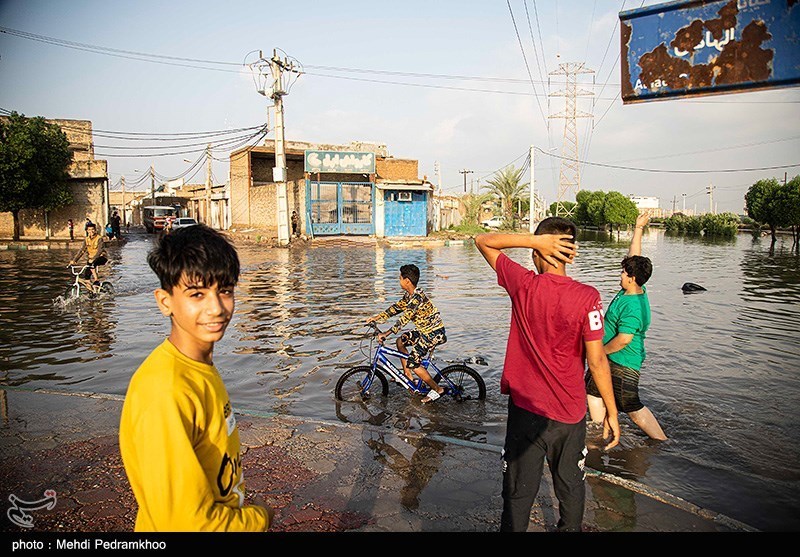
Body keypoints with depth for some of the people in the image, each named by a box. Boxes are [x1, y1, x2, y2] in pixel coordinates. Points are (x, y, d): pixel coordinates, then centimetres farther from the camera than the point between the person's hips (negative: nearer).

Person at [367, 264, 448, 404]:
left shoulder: (417, 297, -24)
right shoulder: (409, 295, 6)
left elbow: (405, 318, -30)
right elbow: (397, 307, 17)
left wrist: (387, 333, -33)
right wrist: (377, 317, 16)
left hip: (435, 333, -10)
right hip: (426, 330, 10)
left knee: (412, 363, -12)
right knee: (401, 341, 18)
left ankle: (437, 389, 0)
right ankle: (408, 375, 25)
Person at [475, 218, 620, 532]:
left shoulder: (523, 285, -13)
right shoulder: (586, 297, -16)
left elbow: (483, 241, -1)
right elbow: (596, 361, -12)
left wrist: (534, 239, -14)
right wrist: (612, 412, 0)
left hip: (525, 409, 0)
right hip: (570, 413, 0)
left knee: (518, 494, 14)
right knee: (570, 489, 23)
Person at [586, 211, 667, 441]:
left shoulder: (633, 307, -27)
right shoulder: (634, 290, 0)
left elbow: (623, 340, -28)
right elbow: (634, 256, 9)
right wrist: (638, 228, 10)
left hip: (623, 363, -10)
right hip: (611, 357, 10)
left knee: (633, 409, -2)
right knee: (594, 391, 16)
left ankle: (664, 443, 12)